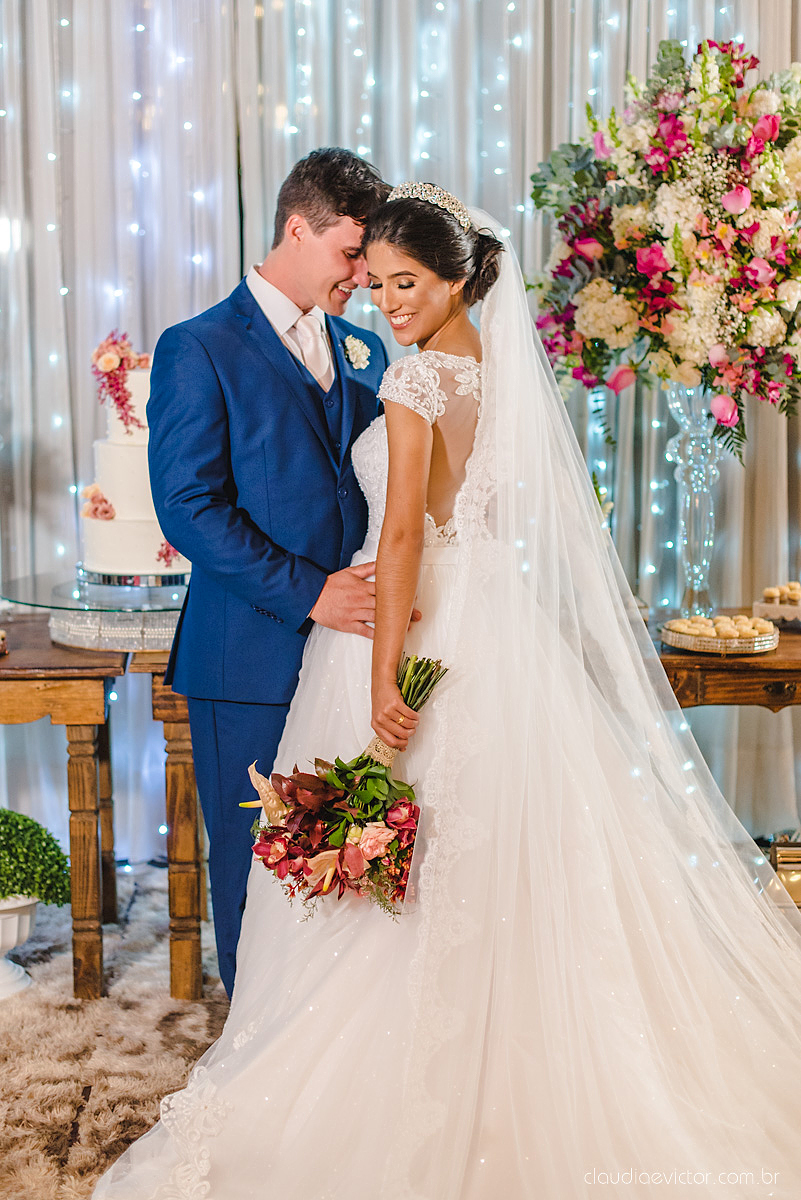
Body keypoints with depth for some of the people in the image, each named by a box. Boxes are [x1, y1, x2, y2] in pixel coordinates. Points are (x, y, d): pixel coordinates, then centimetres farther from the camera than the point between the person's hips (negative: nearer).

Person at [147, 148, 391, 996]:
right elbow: (188, 507, -12)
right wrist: (307, 592, -17)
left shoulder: (365, 352, 15)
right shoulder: (200, 349, -4)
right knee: (257, 860, 8)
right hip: (254, 658, -5)